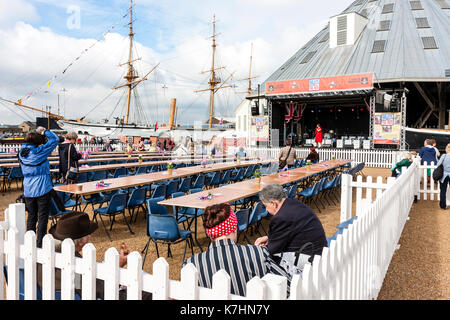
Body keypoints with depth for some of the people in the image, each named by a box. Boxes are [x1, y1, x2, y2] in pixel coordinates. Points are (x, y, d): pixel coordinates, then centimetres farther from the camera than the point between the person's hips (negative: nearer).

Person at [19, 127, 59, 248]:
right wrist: (44, 131, 1)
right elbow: (55, 139, -11)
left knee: (31, 216, 16)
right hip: (42, 189, -6)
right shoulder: (39, 152, -15)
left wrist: (37, 134, 10)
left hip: (28, 190, 6)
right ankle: (40, 244, 8)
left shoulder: (22, 152, 1)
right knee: (43, 217, 4)